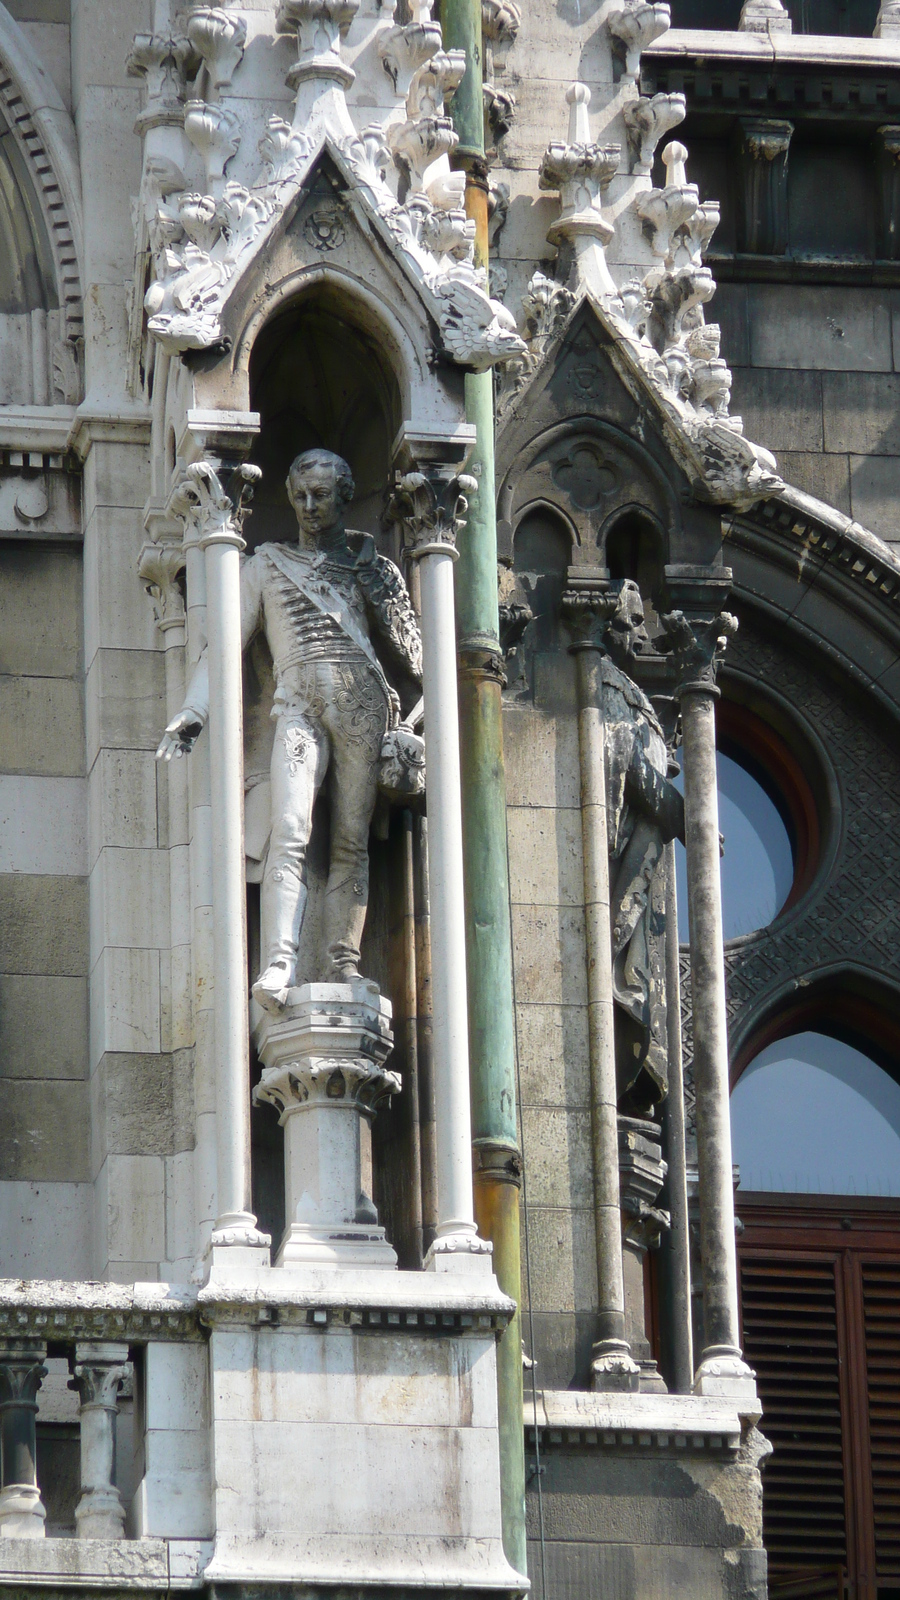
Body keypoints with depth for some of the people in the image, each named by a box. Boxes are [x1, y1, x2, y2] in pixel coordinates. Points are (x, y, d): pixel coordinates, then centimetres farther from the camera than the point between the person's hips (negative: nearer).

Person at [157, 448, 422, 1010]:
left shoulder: (375, 569, 22)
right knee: (290, 835, -20)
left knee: (351, 843, -4)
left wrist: (381, 602, 5)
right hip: (299, 705, -2)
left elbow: (413, 664, 20)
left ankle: (343, 964, -5)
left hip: (363, 705, 2)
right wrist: (192, 713, 5)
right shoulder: (268, 564, 21)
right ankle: (279, 965, -32)